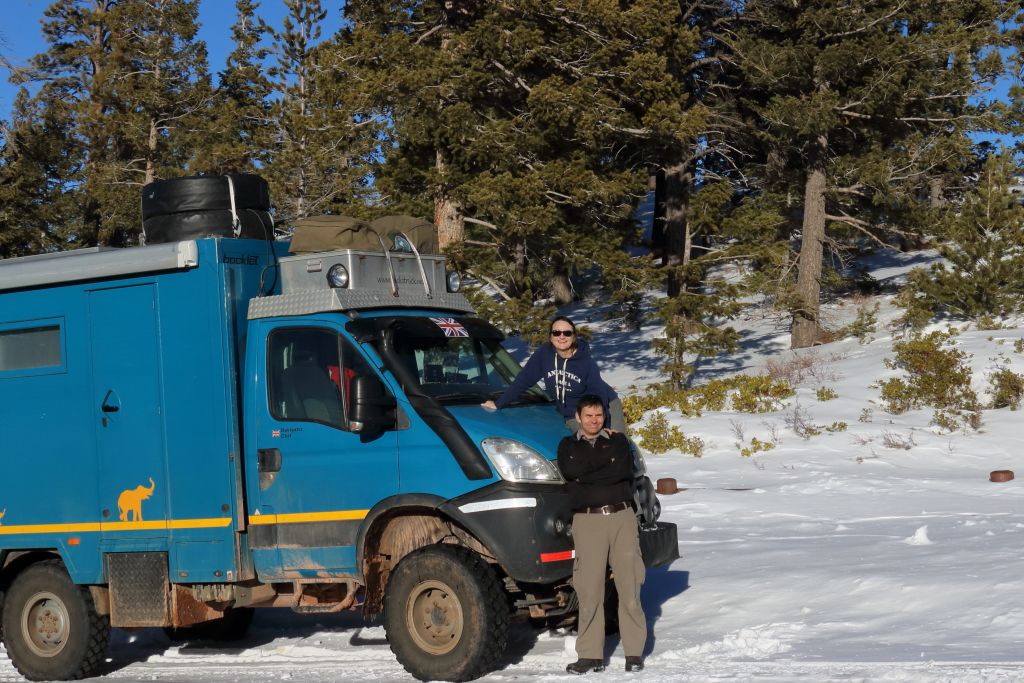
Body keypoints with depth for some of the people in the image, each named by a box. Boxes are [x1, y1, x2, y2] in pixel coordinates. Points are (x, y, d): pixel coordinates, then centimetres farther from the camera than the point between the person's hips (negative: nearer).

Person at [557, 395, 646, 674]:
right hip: (587, 520, 0)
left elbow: (622, 470, -5)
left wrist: (586, 475, -5)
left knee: (629, 587, -2)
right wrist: (606, 458, -2)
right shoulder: (568, 445, 15)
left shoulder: (618, 440, 14)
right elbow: (569, 470, -7)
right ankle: (590, 655, -1)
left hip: (622, 516, 1)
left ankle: (635, 652, 4)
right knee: (589, 590, -5)